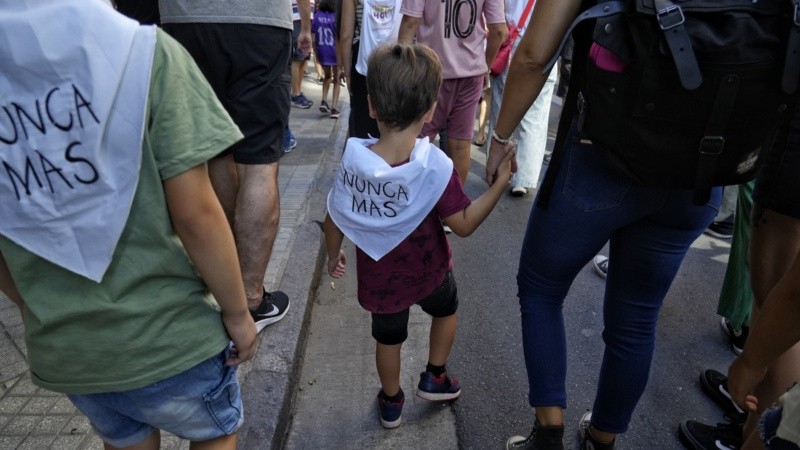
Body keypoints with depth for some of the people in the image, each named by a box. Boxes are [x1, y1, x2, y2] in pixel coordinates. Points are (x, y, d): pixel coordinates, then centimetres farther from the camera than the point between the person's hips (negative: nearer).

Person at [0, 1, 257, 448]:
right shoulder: (144, 50, -16)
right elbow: (195, 213, -20)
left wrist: (36, 308, 19)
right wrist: (237, 312, -7)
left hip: (59, 348, 5)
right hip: (168, 336, -4)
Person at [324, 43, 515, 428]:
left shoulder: (353, 160, -21)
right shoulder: (435, 166, -27)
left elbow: (334, 219, -9)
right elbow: (464, 224, -19)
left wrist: (333, 256, 10)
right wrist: (501, 181, -14)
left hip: (379, 279, 2)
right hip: (427, 273, -1)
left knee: (388, 337, 26)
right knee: (446, 309, 32)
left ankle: (391, 403, 46)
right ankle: (434, 378, 42)